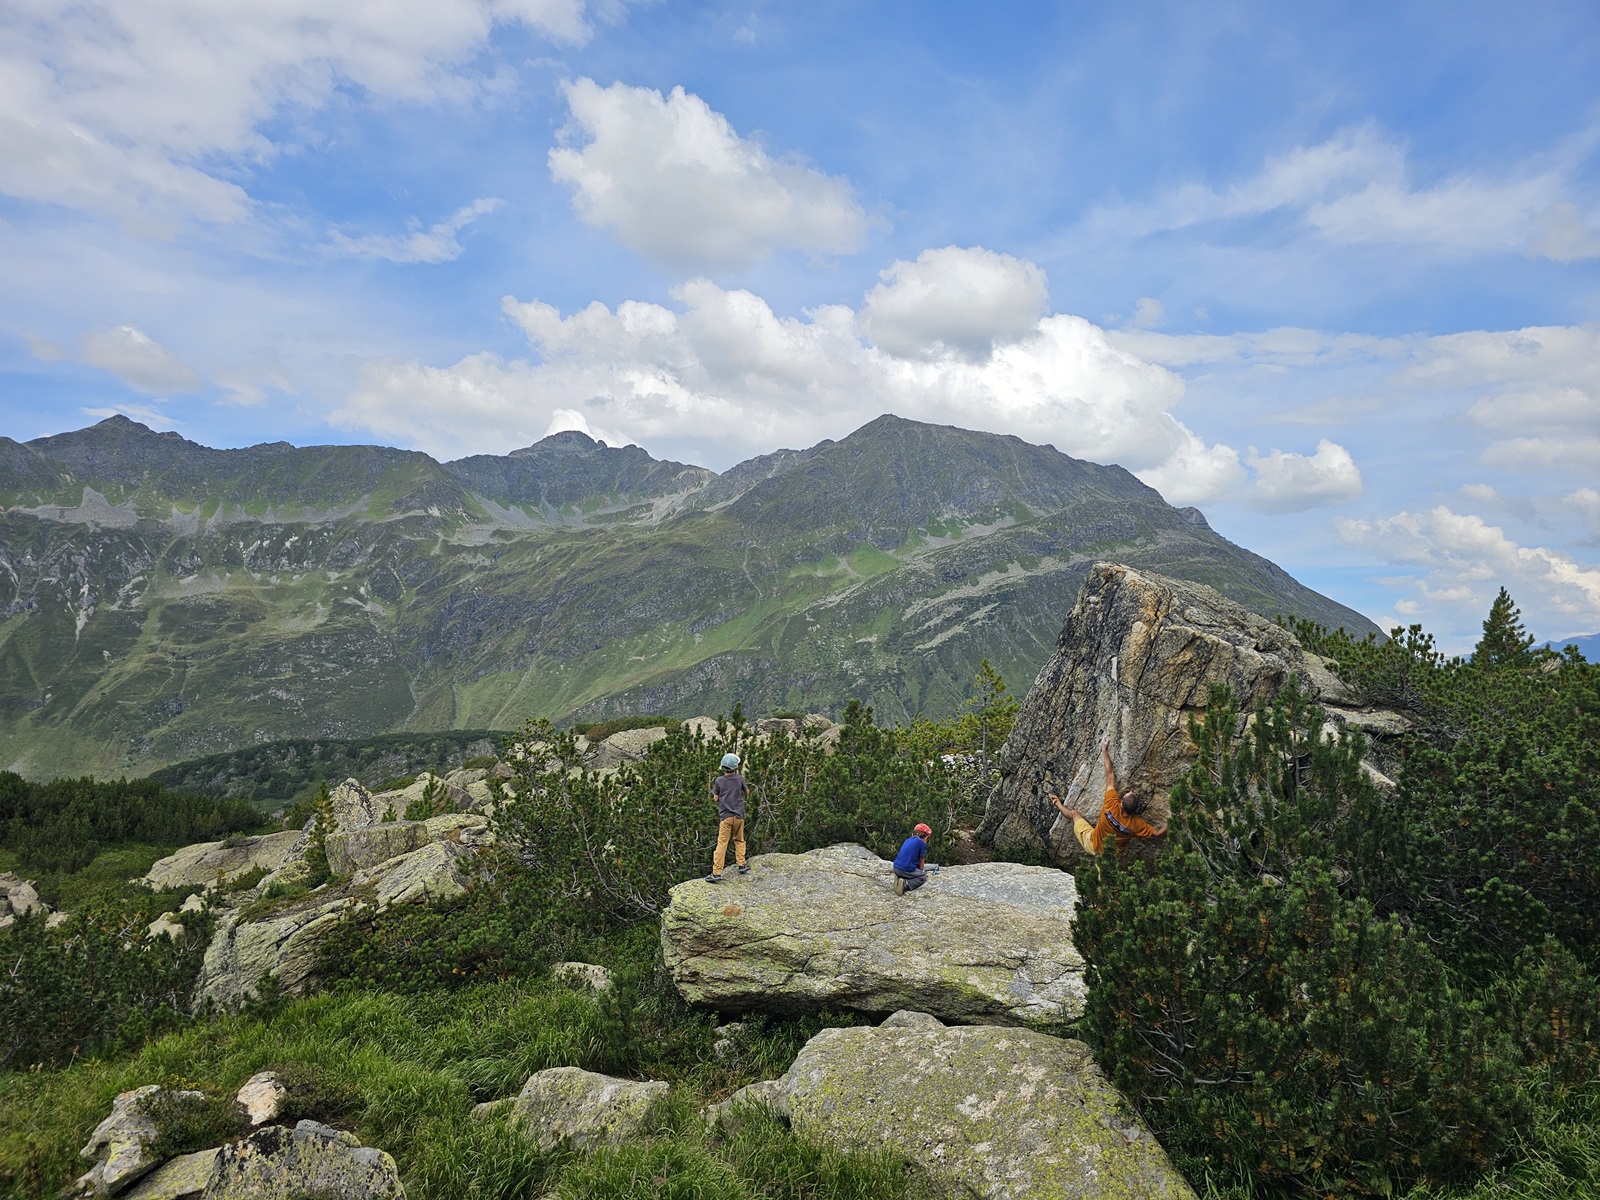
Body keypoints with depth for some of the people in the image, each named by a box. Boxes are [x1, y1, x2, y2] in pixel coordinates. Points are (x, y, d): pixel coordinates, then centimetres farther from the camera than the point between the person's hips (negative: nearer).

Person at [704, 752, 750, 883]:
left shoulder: (719, 781, -2)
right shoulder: (740, 779, 0)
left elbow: (716, 799, 4)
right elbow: (747, 792, 18)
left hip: (725, 816, -2)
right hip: (739, 815, 2)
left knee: (722, 843, -6)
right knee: (739, 840, 22)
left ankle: (717, 873, -11)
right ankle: (741, 865, 22)